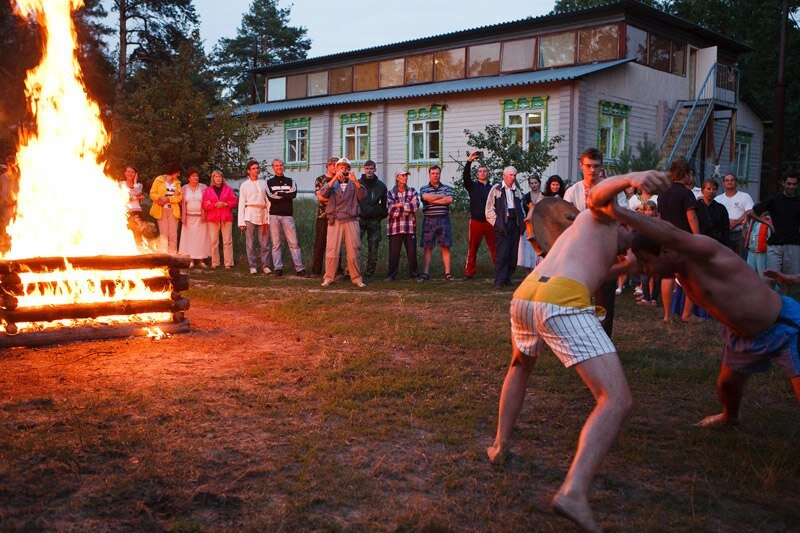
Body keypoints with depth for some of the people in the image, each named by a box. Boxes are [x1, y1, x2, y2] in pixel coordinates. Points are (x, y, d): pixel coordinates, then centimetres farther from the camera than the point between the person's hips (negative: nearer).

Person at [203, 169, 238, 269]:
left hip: (226, 218, -1)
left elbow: (234, 201, 7)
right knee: (213, 241, -2)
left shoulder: (228, 189, 11)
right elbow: (205, 205, 7)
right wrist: (214, 205, -10)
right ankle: (215, 263, 5)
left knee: (227, 241, -4)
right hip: (213, 218, 1)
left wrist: (225, 204, -9)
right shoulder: (208, 190, 12)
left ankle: (228, 263, -1)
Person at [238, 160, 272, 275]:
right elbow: (241, 204, 6)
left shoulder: (264, 184, 13)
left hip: (262, 214, 1)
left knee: (264, 242, -1)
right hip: (250, 215, -1)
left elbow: (268, 201, 11)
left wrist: (268, 218, 4)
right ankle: (252, 266, 3)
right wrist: (241, 221, -2)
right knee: (250, 242, -2)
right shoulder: (244, 185, 9)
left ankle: (266, 265, 4)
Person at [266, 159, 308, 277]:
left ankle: (299, 268, -5)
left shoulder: (290, 181, 14)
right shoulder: (269, 182, 12)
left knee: (293, 242, -4)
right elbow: (271, 197, -6)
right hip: (274, 215, 0)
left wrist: (278, 194, -6)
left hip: (287, 215, 0)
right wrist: (286, 195, -4)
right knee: (276, 243, 0)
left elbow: (294, 193, -6)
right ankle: (278, 268, 3)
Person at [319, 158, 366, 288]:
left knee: (353, 251, 0)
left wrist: (355, 181, -18)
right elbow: (323, 193, -8)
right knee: (332, 250, -4)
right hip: (335, 221, 0)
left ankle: (356, 278, 8)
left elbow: (363, 195, -5)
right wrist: (334, 178, -17)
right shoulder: (332, 183, 14)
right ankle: (329, 278, 2)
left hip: (351, 221, 1)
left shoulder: (353, 184, 15)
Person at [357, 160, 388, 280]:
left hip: (375, 221, 1)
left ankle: (369, 274, 10)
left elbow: (384, 203, 17)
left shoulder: (381, 186, 9)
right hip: (360, 219, -1)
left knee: (373, 249, 2)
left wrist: (382, 215, 9)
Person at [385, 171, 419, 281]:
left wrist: (401, 205, -8)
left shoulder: (412, 191, 11)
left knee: (412, 252, 3)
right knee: (394, 252, 0)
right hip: (395, 227, -1)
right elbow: (392, 210, -8)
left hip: (410, 227, 1)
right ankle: (391, 275, 11)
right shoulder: (391, 193, 6)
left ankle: (414, 274, 12)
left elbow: (416, 206, -6)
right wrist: (408, 207, -7)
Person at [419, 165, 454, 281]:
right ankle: (425, 273, 1)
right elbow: (427, 197, -14)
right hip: (429, 220, -1)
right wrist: (442, 195, -3)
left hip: (443, 220, 1)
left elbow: (450, 200, -8)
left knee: (445, 247, 2)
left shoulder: (446, 188, 11)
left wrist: (433, 200, -8)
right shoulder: (424, 189, 8)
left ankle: (447, 273, 6)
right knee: (428, 248, 0)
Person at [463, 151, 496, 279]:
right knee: (472, 249, 3)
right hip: (476, 221, 0)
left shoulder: (492, 188, 11)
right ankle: (469, 272, 9)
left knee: (494, 248, -1)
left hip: (490, 222, 1)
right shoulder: (473, 186, 8)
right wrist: (469, 161, -21)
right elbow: (465, 176, -9)